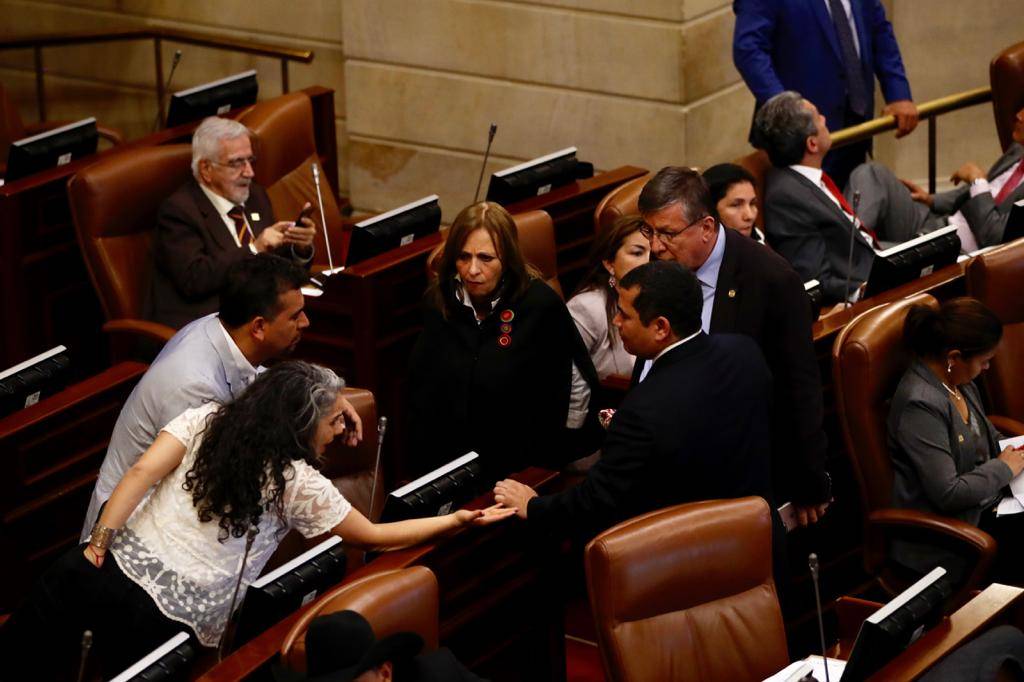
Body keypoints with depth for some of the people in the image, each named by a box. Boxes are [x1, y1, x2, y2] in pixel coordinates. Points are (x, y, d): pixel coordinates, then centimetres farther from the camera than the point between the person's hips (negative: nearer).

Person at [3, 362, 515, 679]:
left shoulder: (203, 420, 3)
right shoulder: (299, 484, 0)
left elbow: (143, 472, -8)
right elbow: (375, 538, 7)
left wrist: (99, 542, -7)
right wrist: (458, 520, 14)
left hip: (114, 569, 2)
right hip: (171, 618, -2)